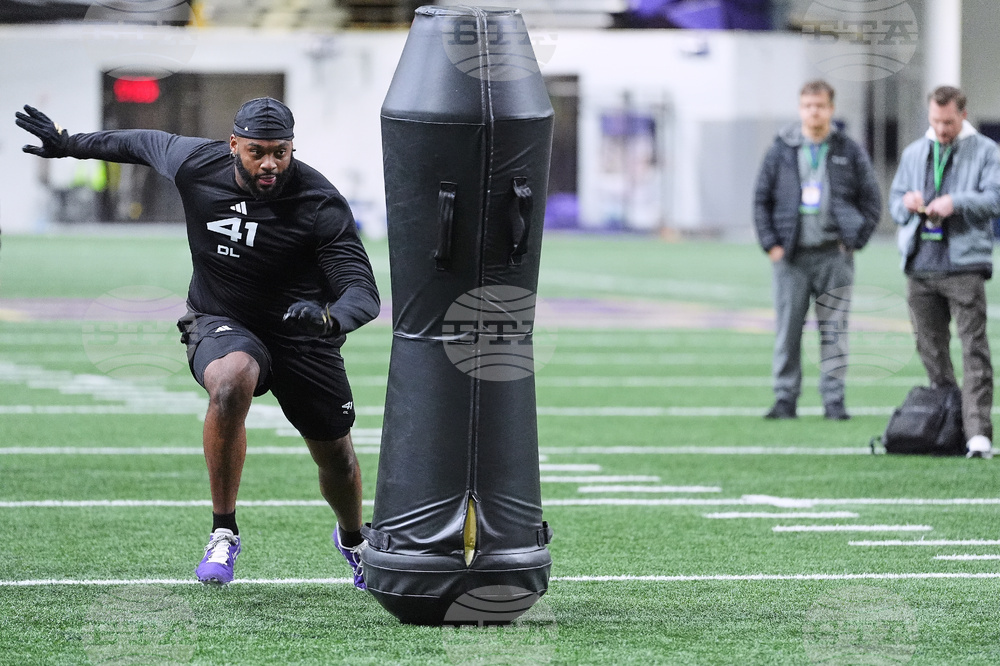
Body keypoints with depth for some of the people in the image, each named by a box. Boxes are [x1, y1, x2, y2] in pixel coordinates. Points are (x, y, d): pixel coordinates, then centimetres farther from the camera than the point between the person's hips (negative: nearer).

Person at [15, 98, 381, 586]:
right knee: (232, 379, -36)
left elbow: (364, 293, -27)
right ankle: (223, 534, -26)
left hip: (301, 338, 0)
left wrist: (330, 317, -50)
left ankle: (352, 540, 47)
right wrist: (71, 144, 21)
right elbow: (144, 143, 10)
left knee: (335, 454, 10)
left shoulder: (320, 203, -22)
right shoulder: (195, 164, -14)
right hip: (221, 325, 0)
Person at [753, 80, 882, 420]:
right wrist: (770, 244, 0)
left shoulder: (849, 152, 6)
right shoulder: (781, 150, 7)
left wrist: (855, 240, 0)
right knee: (787, 330, 0)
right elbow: (761, 199, 10)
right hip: (791, 255, 0)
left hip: (834, 255, 0)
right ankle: (785, 398, 6)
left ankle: (834, 400, 5)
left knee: (834, 330, 0)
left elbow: (872, 200, 10)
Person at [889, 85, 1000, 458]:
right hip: (920, 267, 5)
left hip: (964, 265, -5)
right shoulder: (914, 154, 20)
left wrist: (957, 203, -18)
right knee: (930, 350, 8)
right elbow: (893, 201, 22)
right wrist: (906, 203, -1)